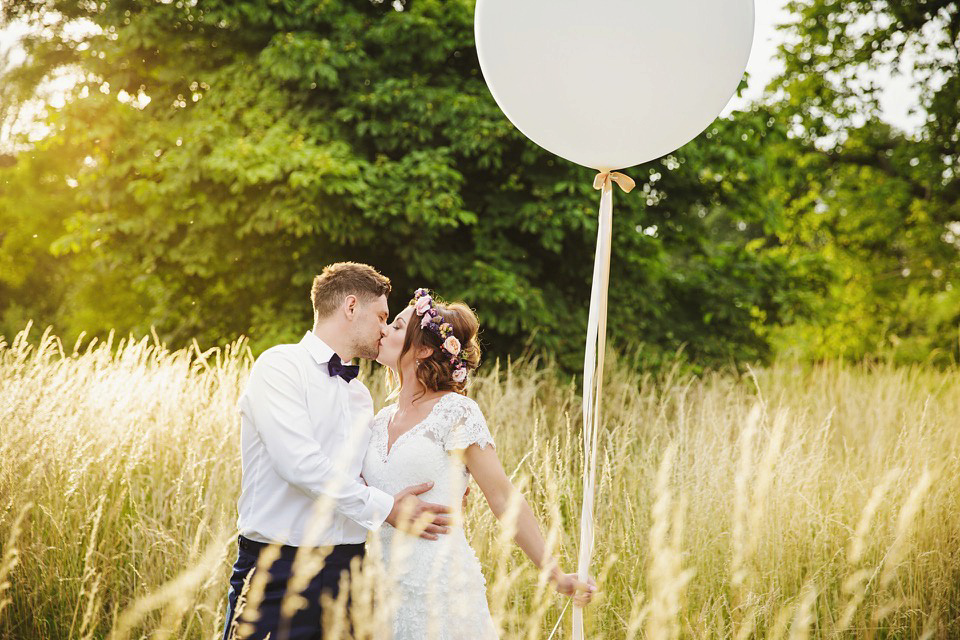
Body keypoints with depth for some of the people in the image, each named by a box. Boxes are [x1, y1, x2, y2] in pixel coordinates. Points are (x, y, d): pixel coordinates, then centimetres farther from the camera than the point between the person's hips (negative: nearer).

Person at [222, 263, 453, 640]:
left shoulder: (360, 395, 18)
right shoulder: (279, 366, -6)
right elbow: (299, 462, -18)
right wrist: (384, 508, -13)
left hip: (348, 566, 7)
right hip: (279, 569, -7)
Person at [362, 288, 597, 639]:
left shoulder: (455, 412, -8)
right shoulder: (380, 420, 11)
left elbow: (504, 498, -10)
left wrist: (554, 573, -12)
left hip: (441, 589, -6)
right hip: (386, 589, 6)